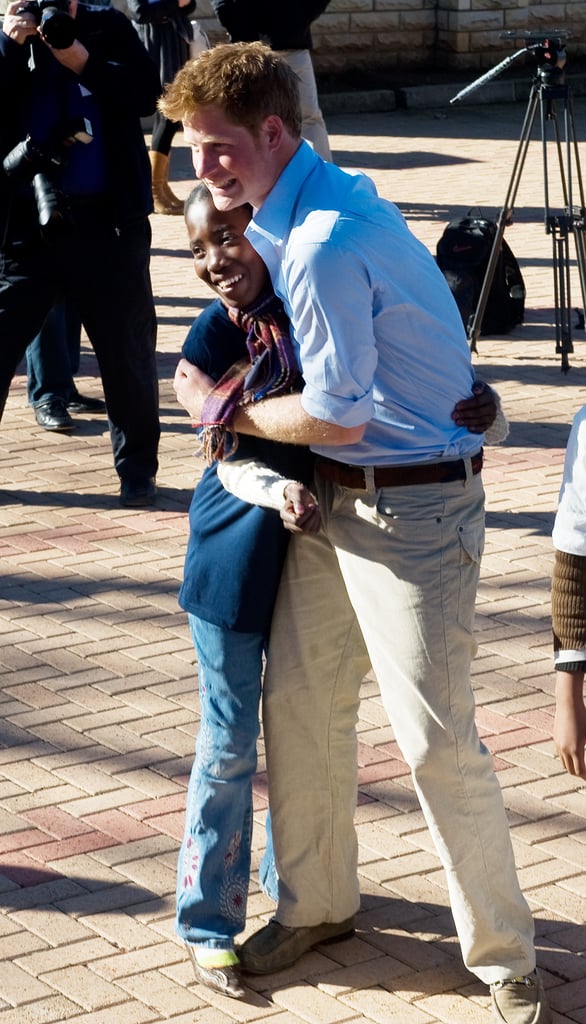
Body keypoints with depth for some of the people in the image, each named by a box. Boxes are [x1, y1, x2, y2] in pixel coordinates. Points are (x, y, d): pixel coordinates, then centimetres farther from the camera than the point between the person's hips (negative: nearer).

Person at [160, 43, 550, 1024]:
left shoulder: (325, 247, -24)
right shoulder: (308, 205, 6)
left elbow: (337, 417, -22)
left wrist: (223, 411, -7)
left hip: (412, 510, -10)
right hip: (331, 498, 10)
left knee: (436, 740, -7)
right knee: (295, 701, 14)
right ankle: (316, 903, 32)